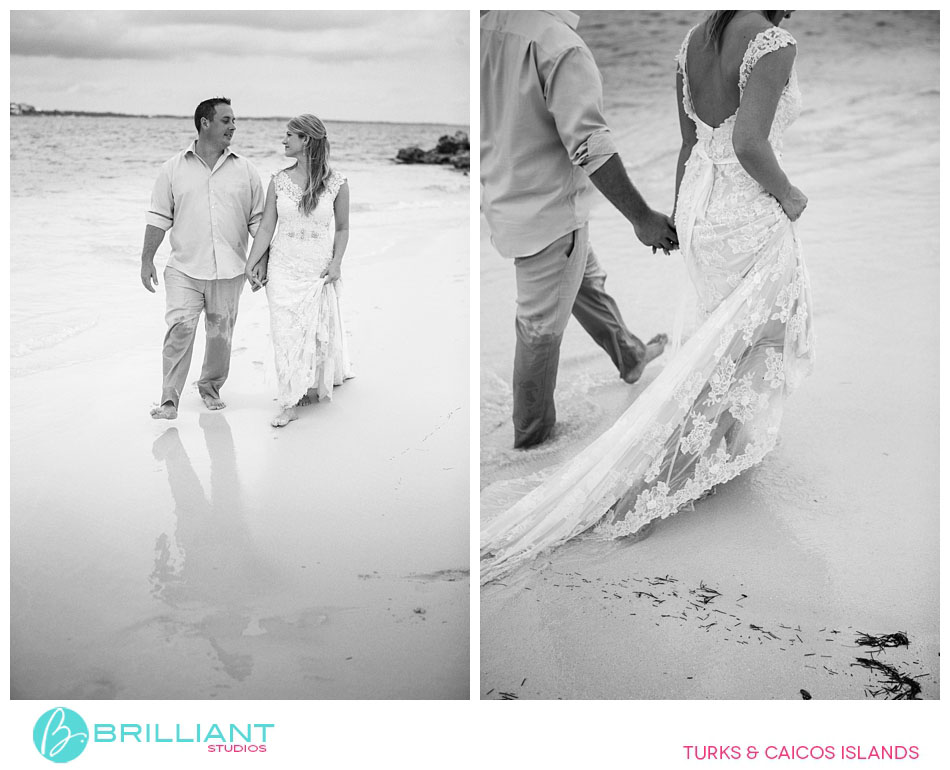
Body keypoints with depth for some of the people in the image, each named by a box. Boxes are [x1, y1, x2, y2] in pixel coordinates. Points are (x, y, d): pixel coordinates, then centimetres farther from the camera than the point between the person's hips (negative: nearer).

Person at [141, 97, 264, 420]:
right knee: (180, 327, -13)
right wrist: (147, 260, 2)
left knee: (220, 333, 10)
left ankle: (211, 387, 30)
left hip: (229, 271, 2)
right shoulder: (174, 168, 4)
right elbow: (159, 217, 6)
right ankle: (169, 400, -9)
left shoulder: (244, 170, 6)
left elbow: (258, 221, 9)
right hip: (185, 269, -2)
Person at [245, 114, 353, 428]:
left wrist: (336, 263, -7)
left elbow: (342, 229, 4)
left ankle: (316, 385, 34)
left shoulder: (336, 183, -5)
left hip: (319, 271, -1)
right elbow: (266, 227, 2)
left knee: (318, 331, 8)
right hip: (283, 269, 2)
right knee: (286, 333, 0)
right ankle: (290, 402, 8)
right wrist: (251, 264, -4)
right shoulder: (279, 181, 0)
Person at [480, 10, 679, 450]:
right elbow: (589, 146, -28)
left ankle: (630, 356, 49)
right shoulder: (559, 43, -25)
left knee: (587, 283, 28)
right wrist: (642, 218, -21)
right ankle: (531, 438, 24)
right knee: (542, 328, 7)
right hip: (549, 214, -8)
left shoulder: (486, 26, -1)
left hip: (505, 201, 8)